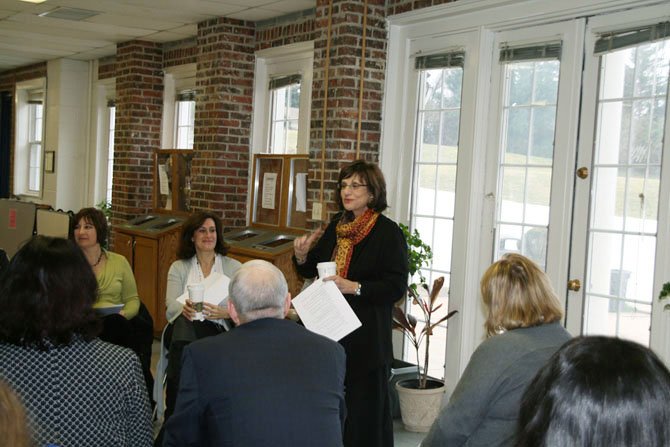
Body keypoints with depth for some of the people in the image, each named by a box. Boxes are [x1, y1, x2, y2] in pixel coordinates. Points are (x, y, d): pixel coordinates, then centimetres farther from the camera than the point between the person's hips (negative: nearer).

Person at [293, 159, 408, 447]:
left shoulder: (388, 232, -9)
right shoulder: (337, 226, 11)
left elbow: (396, 286, -15)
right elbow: (311, 271, 20)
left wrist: (354, 287, -24)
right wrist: (301, 255, -2)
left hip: (367, 335, -6)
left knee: (366, 407, 1)